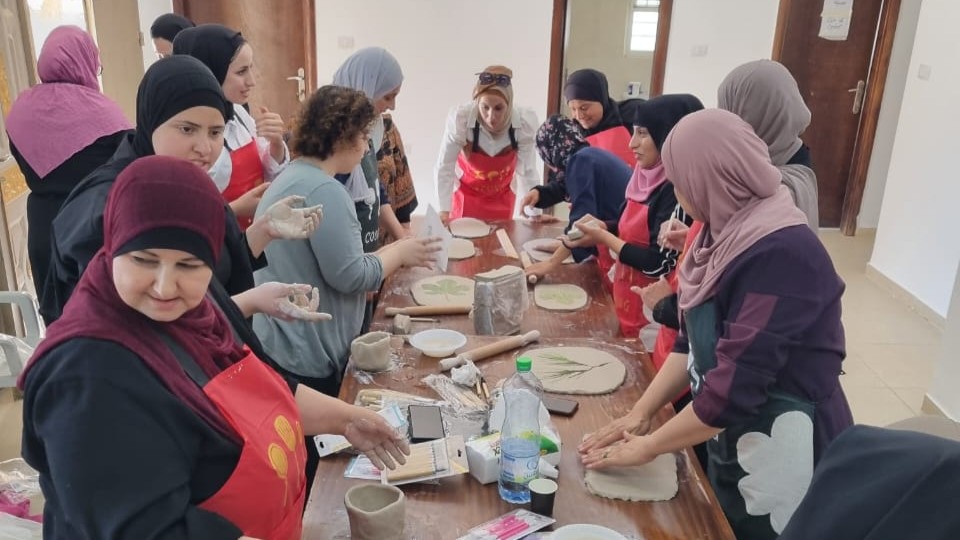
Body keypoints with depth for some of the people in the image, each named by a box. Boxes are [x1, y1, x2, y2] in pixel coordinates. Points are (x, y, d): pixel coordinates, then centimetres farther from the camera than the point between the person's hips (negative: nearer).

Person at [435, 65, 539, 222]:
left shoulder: (525, 121, -29)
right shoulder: (460, 118, -33)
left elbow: (527, 171, -21)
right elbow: (444, 168, -24)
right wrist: (444, 211, -25)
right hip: (466, 192, -1)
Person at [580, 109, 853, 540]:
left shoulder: (780, 254, -27)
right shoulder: (730, 232, 1)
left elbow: (733, 389, -28)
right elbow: (694, 341, 7)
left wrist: (647, 446, -16)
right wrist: (642, 412, -1)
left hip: (781, 455, -8)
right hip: (731, 442, 8)